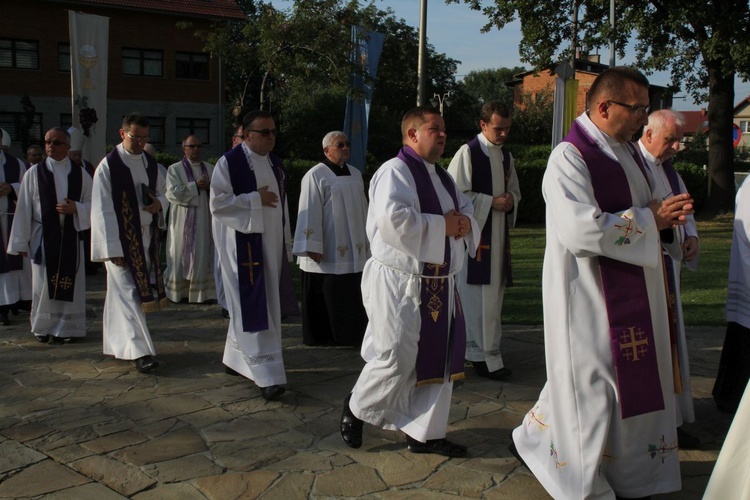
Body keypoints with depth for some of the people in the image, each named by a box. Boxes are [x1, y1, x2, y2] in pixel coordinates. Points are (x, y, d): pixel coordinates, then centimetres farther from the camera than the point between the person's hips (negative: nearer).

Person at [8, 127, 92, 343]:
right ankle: (43, 328, 18)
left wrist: (76, 208, -14)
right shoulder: (34, 173, 0)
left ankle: (66, 328, 16)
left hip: (70, 237, 1)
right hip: (43, 237, -1)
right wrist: (21, 241, -2)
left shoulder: (80, 174, 4)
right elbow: (23, 209, 0)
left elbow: (92, 204, 7)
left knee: (69, 284, 4)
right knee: (44, 284, 4)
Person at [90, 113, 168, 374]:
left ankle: (119, 343, 26)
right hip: (121, 239, -6)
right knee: (128, 293, -7)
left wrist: (159, 203, -5)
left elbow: (163, 190, 20)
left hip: (147, 238, 6)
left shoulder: (150, 163, 7)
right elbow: (103, 211, -12)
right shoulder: (108, 166, -10)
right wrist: (112, 249, -17)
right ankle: (139, 351, -8)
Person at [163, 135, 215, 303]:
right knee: (181, 256, 0)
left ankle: (203, 291, 6)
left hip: (205, 221, 3)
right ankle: (178, 292, 7)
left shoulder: (210, 168, 12)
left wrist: (210, 186, -13)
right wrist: (196, 186, -10)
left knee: (204, 255, 2)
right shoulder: (175, 169, 2)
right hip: (183, 222, -3)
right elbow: (173, 193, -12)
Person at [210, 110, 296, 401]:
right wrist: (255, 199, -16)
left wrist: (285, 245, 16)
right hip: (242, 244, -7)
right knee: (252, 308, -9)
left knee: (266, 305, 12)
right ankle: (266, 375, -10)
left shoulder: (275, 164, 13)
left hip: (270, 243, 7)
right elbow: (217, 203, -13)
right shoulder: (229, 162, -7)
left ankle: (237, 359, 28)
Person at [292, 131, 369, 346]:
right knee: (325, 296, 0)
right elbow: (310, 213, -13)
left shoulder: (355, 174, 13)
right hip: (328, 252, -6)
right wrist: (313, 247, -18)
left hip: (353, 250, 7)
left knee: (351, 295, 9)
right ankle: (322, 337, 10)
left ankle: (349, 335, 19)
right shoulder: (315, 175, -9)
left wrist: (367, 239, 17)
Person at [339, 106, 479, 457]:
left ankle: (424, 432, 22)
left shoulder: (442, 177, 16)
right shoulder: (395, 172, -12)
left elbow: (468, 210, 22)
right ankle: (355, 408, 23)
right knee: (396, 359, -3)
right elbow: (393, 219, -28)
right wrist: (442, 225, -18)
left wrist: (465, 223, -3)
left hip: (438, 284, 9)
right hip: (400, 283, -9)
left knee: (436, 358, 10)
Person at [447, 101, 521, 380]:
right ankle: (487, 357, -2)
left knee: (493, 296, 9)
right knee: (478, 298, -7)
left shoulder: (506, 157, 14)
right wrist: (492, 202, -15)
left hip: (499, 234, 8)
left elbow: (514, 191, 24)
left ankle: (478, 351, 21)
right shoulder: (468, 153, -8)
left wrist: (510, 200, 0)